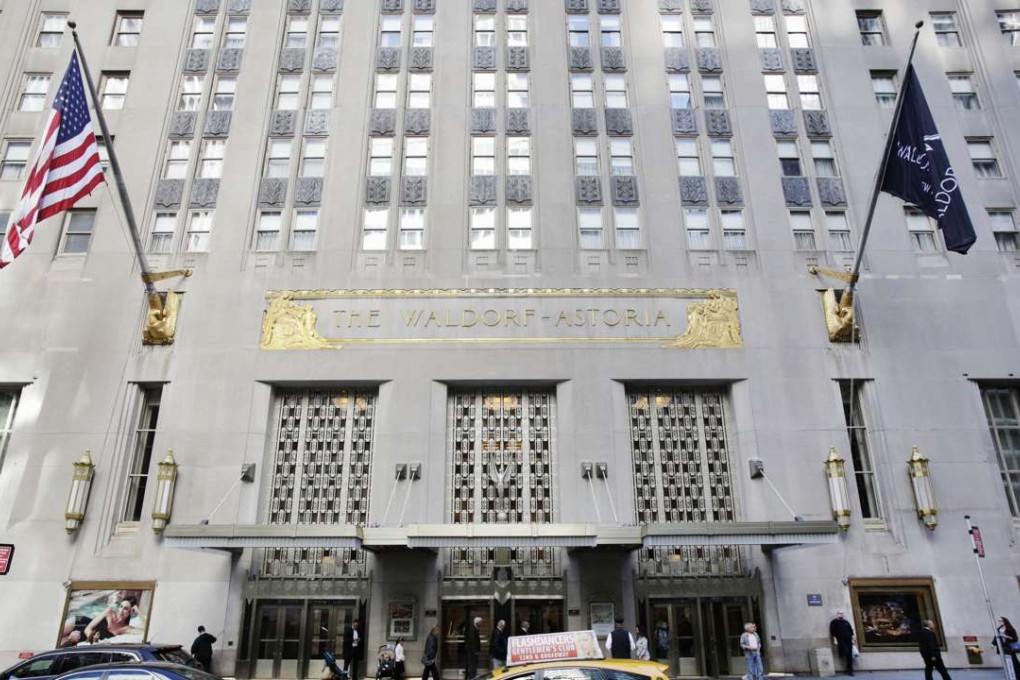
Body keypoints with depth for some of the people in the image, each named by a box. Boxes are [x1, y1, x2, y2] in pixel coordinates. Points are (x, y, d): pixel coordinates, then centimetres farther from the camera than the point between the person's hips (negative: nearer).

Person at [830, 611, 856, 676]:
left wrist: (852, 639, 12)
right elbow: (832, 632, -3)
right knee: (846, 652, -25)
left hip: (848, 640, 4)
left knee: (849, 656, 1)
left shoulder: (846, 622, 17)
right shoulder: (834, 622, 2)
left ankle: (850, 670, 7)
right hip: (841, 641, -4)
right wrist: (835, 640, -11)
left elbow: (851, 630, 19)